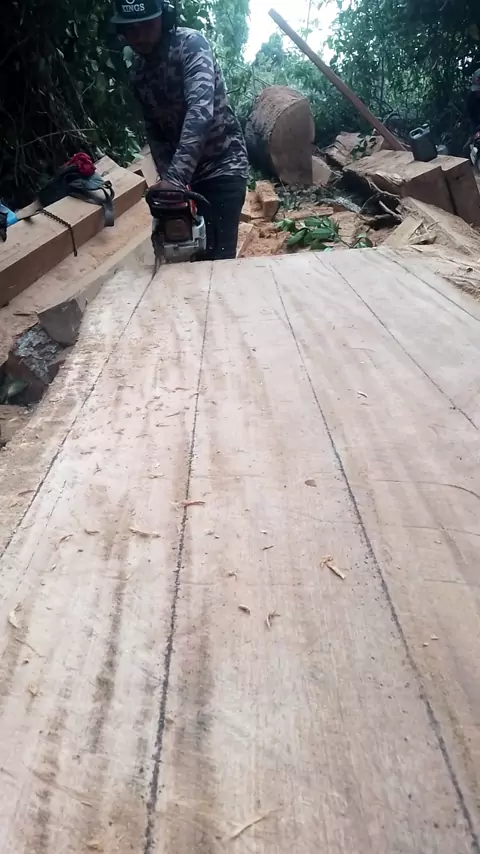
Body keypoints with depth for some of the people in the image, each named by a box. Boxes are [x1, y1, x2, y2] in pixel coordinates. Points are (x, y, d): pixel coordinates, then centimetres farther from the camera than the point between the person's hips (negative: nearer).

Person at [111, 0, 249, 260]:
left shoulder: (191, 44, -15)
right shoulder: (138, 71, 5)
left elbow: (200, 110, -30)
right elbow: (154, 129, 10)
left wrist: (173, 177, -41)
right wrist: (168, 177, -8)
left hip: (223, 165, -6)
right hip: (186, 172, 6)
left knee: (218, 256, -13)